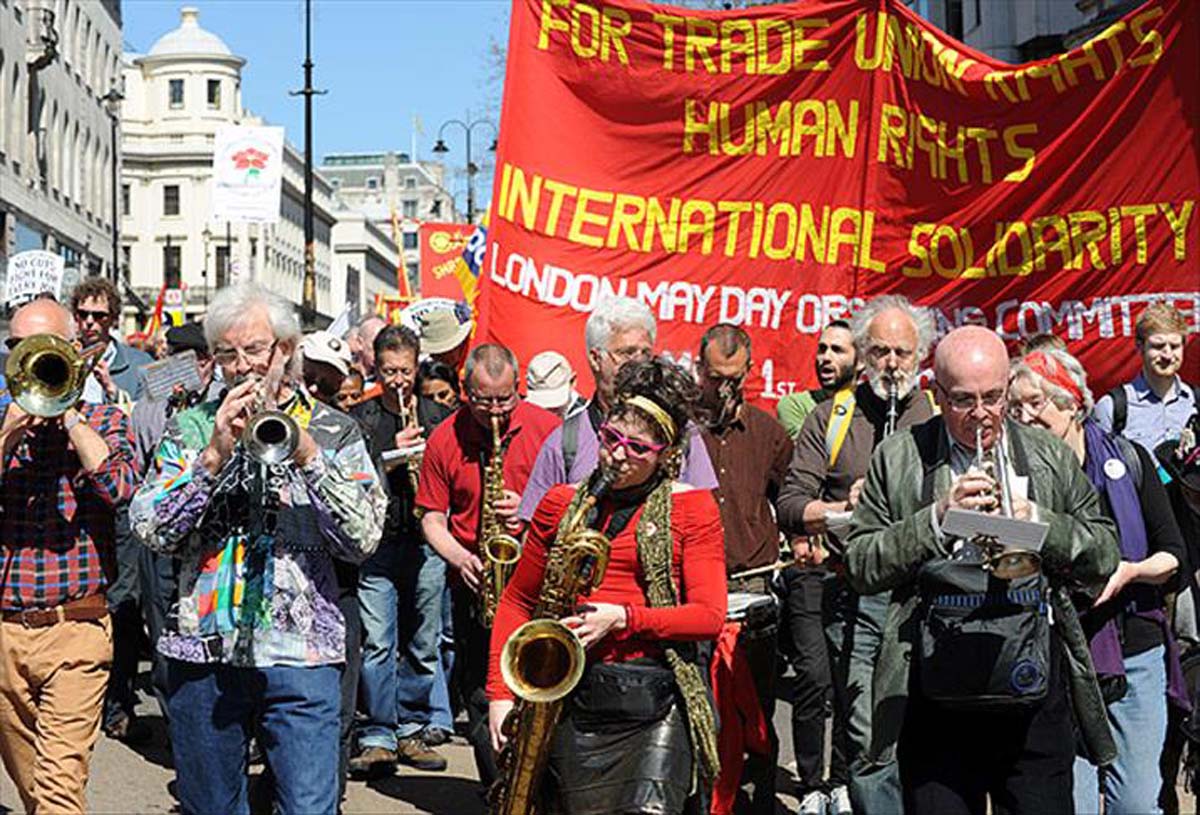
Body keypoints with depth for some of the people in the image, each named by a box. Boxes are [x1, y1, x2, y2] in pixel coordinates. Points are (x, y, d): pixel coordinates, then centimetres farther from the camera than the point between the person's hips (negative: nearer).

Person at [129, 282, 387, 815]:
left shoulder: (333, 431, 6)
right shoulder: (191, 428, 10)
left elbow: (363, 540, -6)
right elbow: (151, 531, -2)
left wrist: (308, 457, -16)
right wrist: (214, 456, -12)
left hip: (299, 652, -2)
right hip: (204, 650, 2)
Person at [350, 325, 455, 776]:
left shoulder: (437, 416, 10)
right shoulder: (359, 418, 5)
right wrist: (390, 458, -14)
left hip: (426, 543, 2)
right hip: (376, 544, -2)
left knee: (423, 644, 7)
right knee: (376, 643, -8)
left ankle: (411, 729, 20)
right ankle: (377, 735, -1)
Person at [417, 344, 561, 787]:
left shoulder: (547, 428, -1)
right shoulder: (444, 440, 2)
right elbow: (432, 517, 5)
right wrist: (462, 559, -12)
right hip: (475, 585, 2)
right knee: (481, 699, 4)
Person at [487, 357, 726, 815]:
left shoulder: (692, 508, 4)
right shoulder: (562, 503, 11)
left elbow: (710, 616, -3)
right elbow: (518, 601, 15)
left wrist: (623, 618, -14)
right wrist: (500, 692, 5)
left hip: (655, 697, -3)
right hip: (571, 697, 3)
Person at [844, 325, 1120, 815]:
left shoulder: (1052, 457, 10)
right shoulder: (897, 459, 5)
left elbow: (1104, 558, 7)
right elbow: (860, 567, 0)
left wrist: (1036, 521, -9)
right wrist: (938, 517, -12)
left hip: (1035, 699, 1)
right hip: (936, 706, -1)